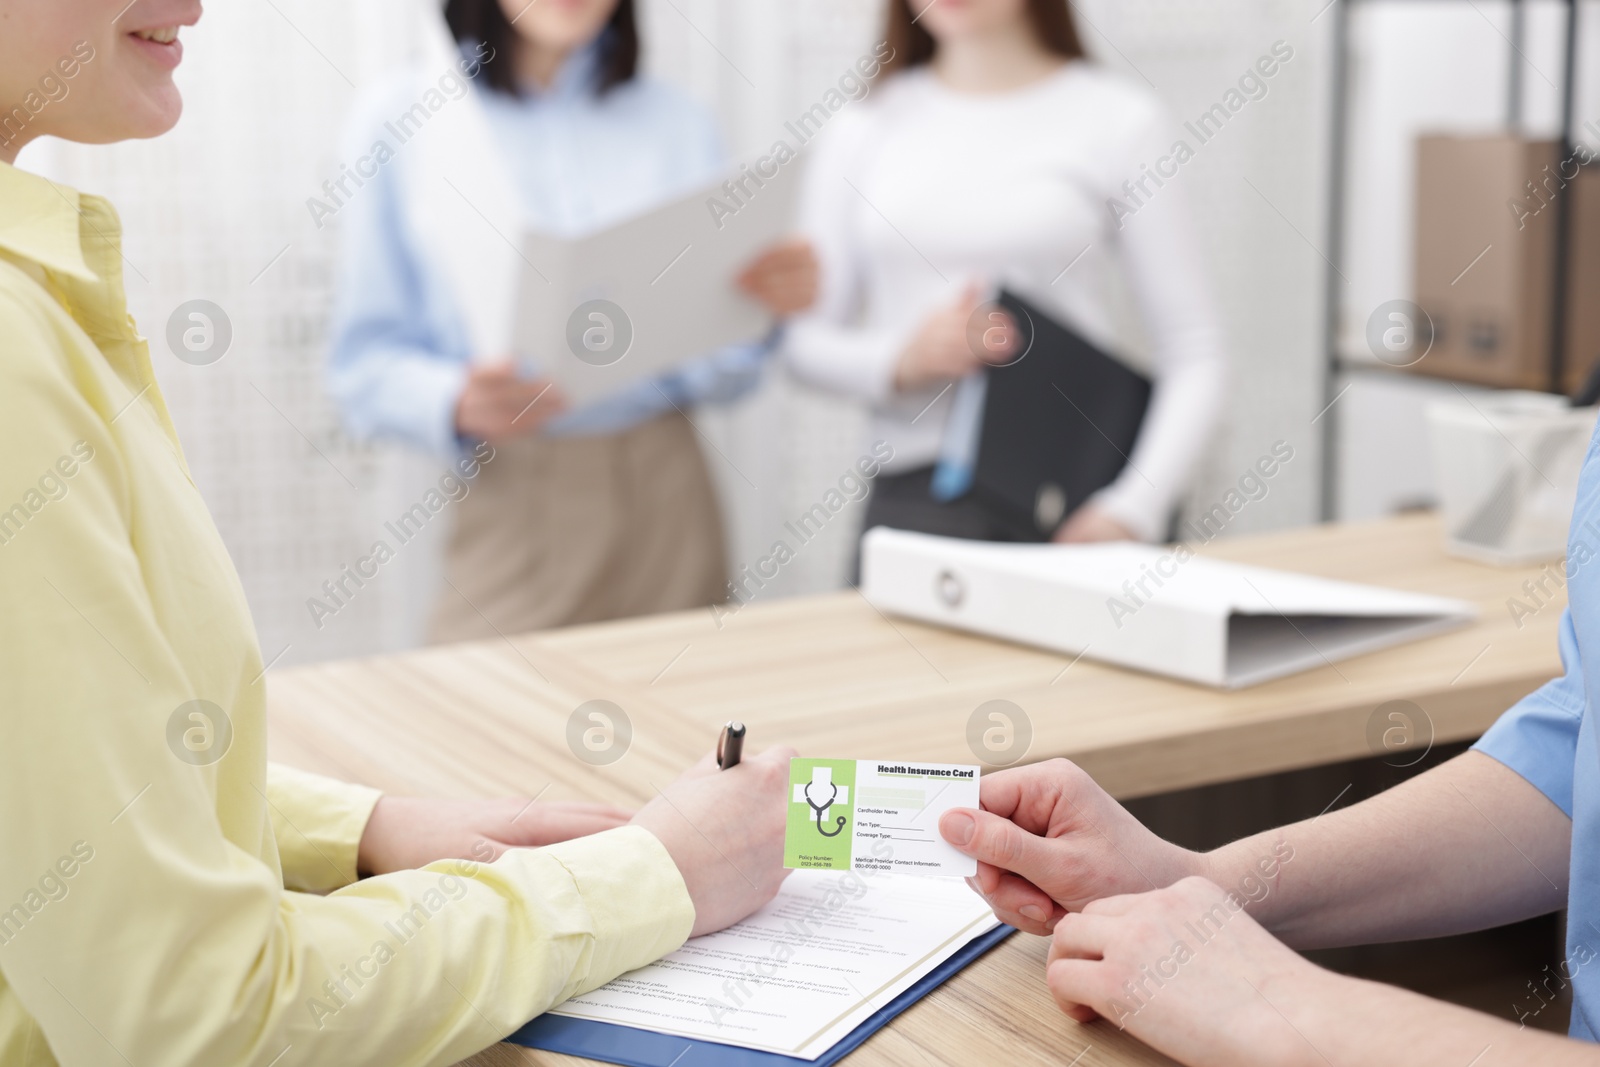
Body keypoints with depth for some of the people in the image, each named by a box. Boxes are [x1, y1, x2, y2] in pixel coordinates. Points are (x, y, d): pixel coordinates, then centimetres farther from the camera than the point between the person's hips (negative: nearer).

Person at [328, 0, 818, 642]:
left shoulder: (679, 125, 9)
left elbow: (717, 375, 9)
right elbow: (365, 361, -1)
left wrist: (761, 307, -11)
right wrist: (459, 402, -20)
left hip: (665, 495, 2)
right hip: (509, 508, -2)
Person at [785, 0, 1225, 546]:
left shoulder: (1118, 119, -1)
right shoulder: (858, 132, 7)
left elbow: (1192, 352, -3)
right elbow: (807, 341, 9)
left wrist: (1132, 510, -17)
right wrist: (902, 360, -12)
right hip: (910, 497, 2)